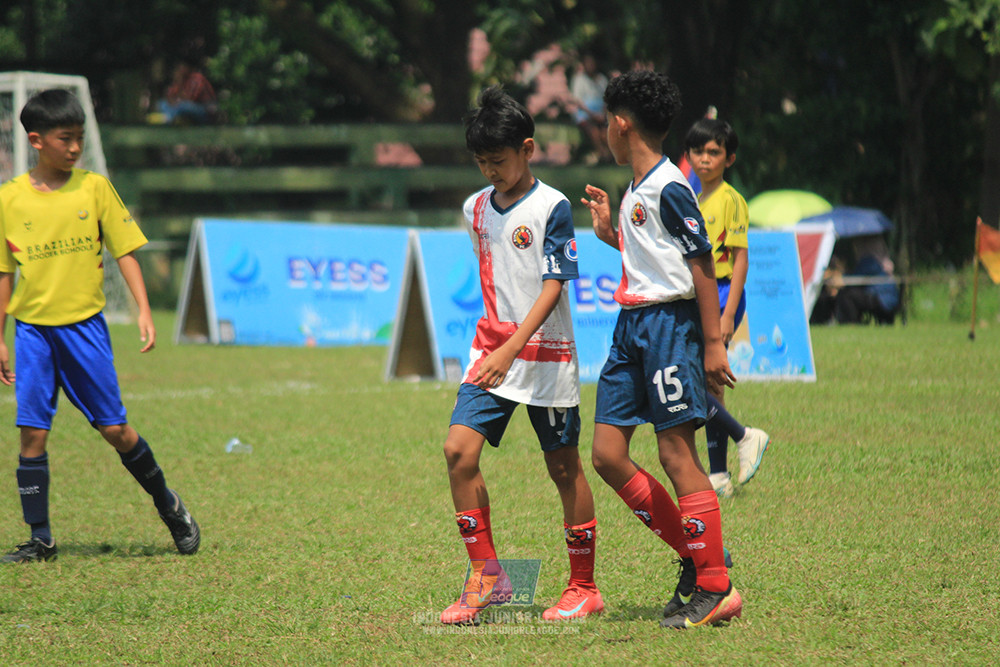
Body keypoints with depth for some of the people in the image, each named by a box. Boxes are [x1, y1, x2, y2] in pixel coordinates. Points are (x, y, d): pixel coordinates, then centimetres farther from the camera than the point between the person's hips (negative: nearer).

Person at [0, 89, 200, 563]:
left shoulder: (94, 188, -1)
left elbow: (124, 251, 3)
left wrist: (144, 310, -9)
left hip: (84, 324, -1)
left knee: (114, 429, 0)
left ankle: (168, 505, 22)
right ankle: (39, 538, 5)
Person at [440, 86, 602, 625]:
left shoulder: (551, 207, -11)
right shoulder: (477, 209, 8)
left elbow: (553, 286, -17)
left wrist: (513, 348, -26)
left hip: (545, 355, -5)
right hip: (491, 349, 5)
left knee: (564, 468, 4)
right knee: (459, 449, -11)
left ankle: (584, 589, 15)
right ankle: (486, 576, -3)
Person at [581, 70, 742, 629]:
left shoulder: (669, 189, -13)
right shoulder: (637, 190, 15)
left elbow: (702, 266, -15)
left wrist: (713, 343, -17)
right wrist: (609, 231, 17)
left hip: (669, 323, -10)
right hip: (632, 325, 10)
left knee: (677, 455, -8)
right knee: (608, 456, 5)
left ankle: (716, 589, -3)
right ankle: (697, 558, 14)